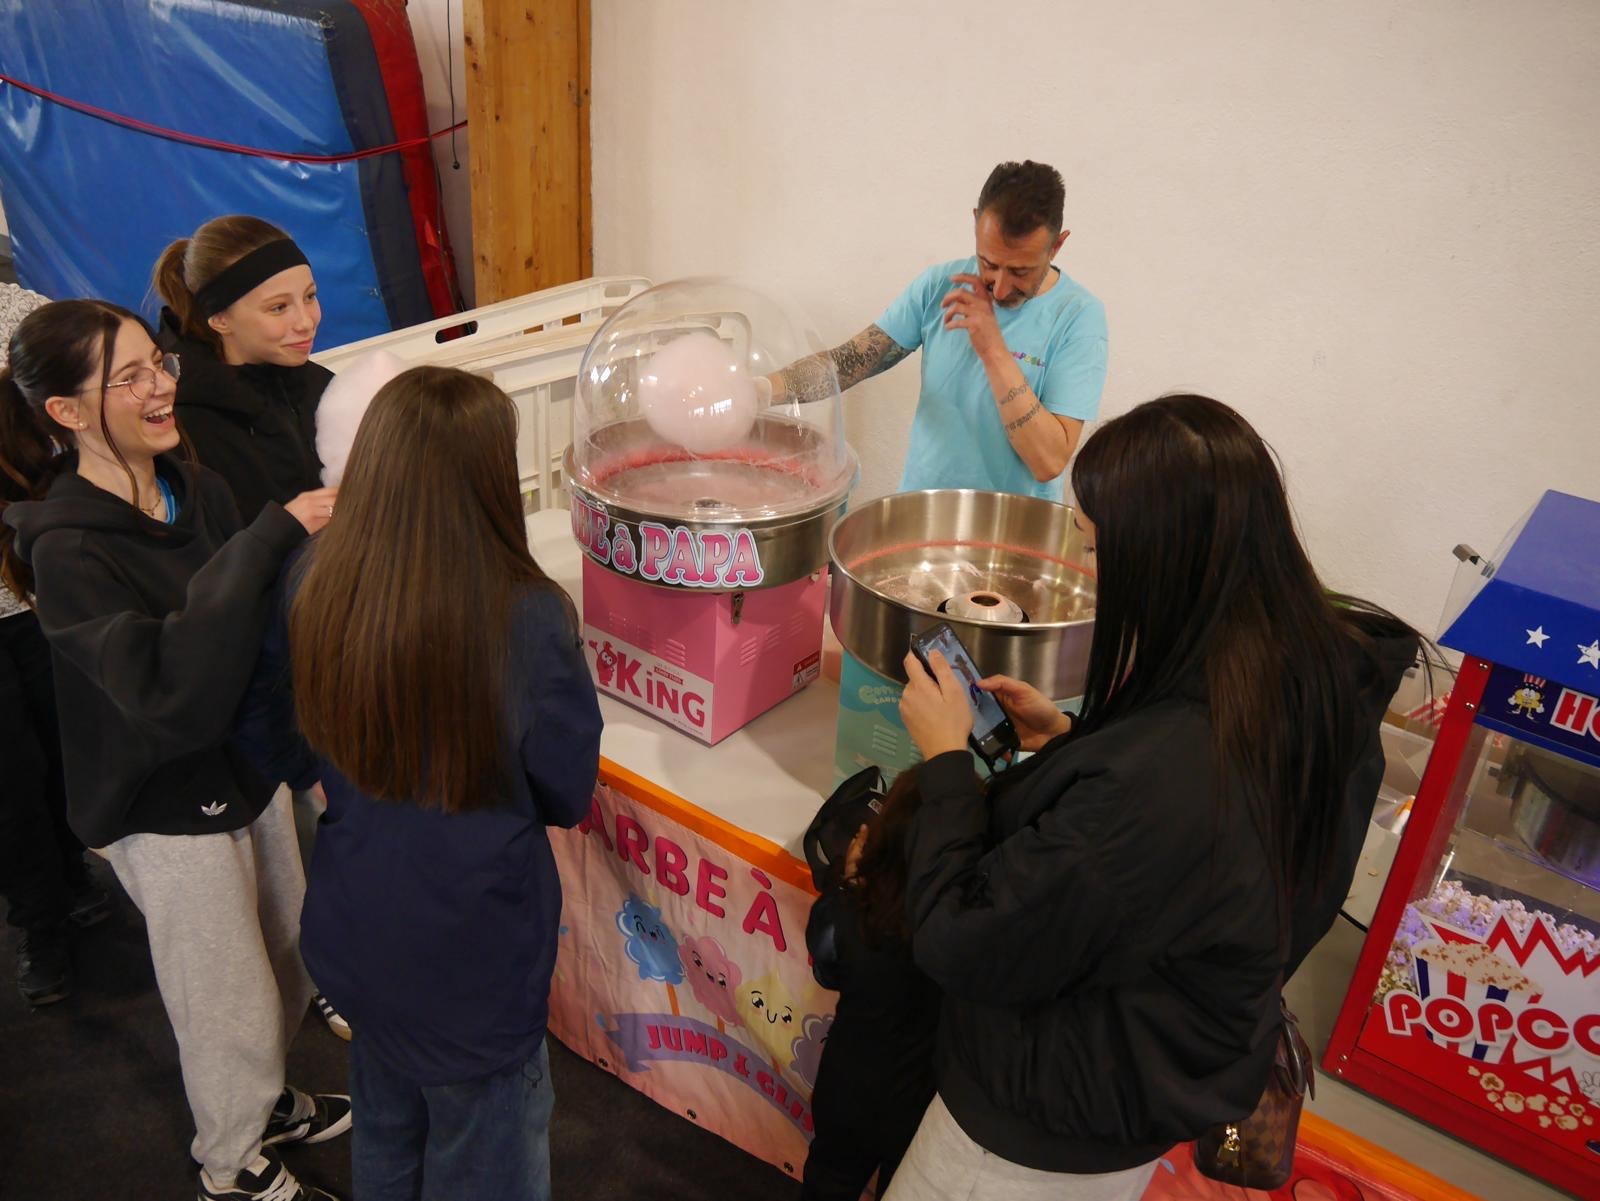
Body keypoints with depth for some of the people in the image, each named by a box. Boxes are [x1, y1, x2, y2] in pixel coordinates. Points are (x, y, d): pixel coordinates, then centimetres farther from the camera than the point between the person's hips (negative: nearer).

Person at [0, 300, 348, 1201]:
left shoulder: (195, 486, -6)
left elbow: (274, 614, 2)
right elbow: (170, 695, -37)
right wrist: (269, 541, -40)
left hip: (249, 768, 6)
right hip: (168, 813, -6)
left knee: (288, 968, 23)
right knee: (230, 1006, 13)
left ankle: (269, 1103, 52)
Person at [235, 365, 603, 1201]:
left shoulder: (311, 587, -15)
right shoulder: (527, 619, -29)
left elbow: (271, 746, 1)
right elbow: (568, 796, -13)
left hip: (352, 937, 5)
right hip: (475, 961, -4)